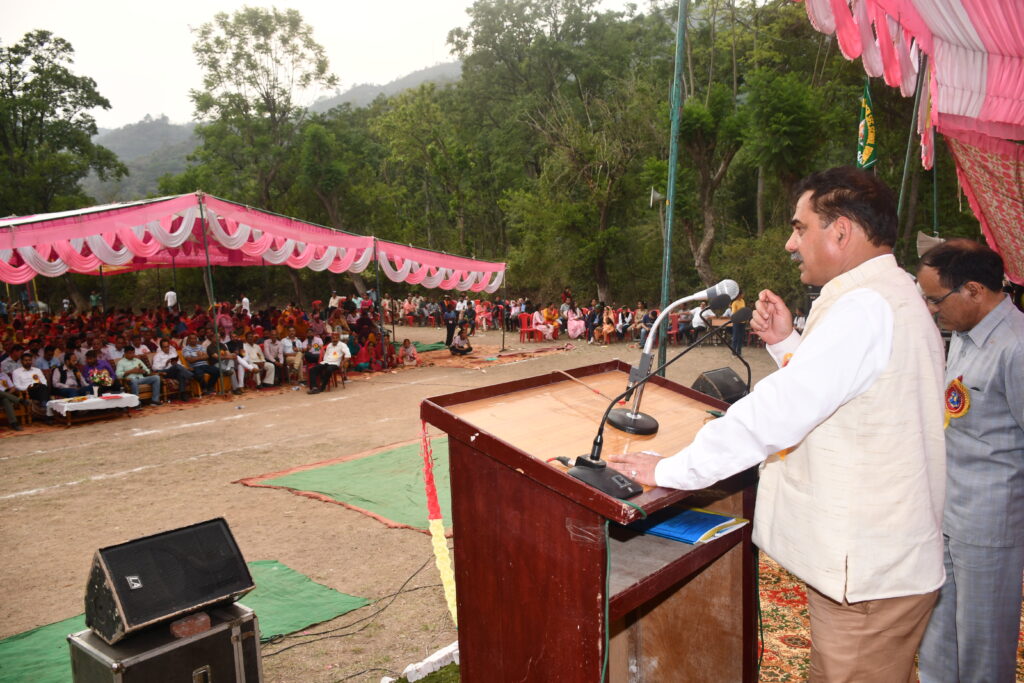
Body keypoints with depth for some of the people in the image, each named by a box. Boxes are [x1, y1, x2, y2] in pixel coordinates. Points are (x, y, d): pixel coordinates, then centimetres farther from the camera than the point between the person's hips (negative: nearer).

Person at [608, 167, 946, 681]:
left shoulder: (865, 307, -22)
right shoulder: (891, 295, 13)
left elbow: (778, 411, -27)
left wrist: (670, 470, -21)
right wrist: (788, 344, 7)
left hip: (866, 573, -10)